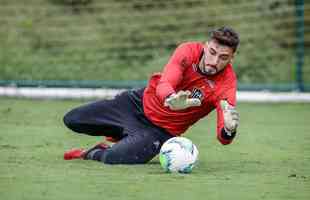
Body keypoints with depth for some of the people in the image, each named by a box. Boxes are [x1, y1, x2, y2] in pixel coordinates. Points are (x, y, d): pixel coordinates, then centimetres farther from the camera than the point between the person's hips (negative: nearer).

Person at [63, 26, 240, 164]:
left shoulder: (227, 83, -25)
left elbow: (224, 138, -30)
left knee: (113, 158, -28)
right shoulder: (189, 51, -22)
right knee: (72, 120, 6)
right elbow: (163, 84, -36)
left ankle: (91, 154, 8)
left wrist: (229, 129, -56)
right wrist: (171, 100, -60)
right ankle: (123, 135, 30)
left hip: (160, 130, -3)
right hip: (140, 102, 3)